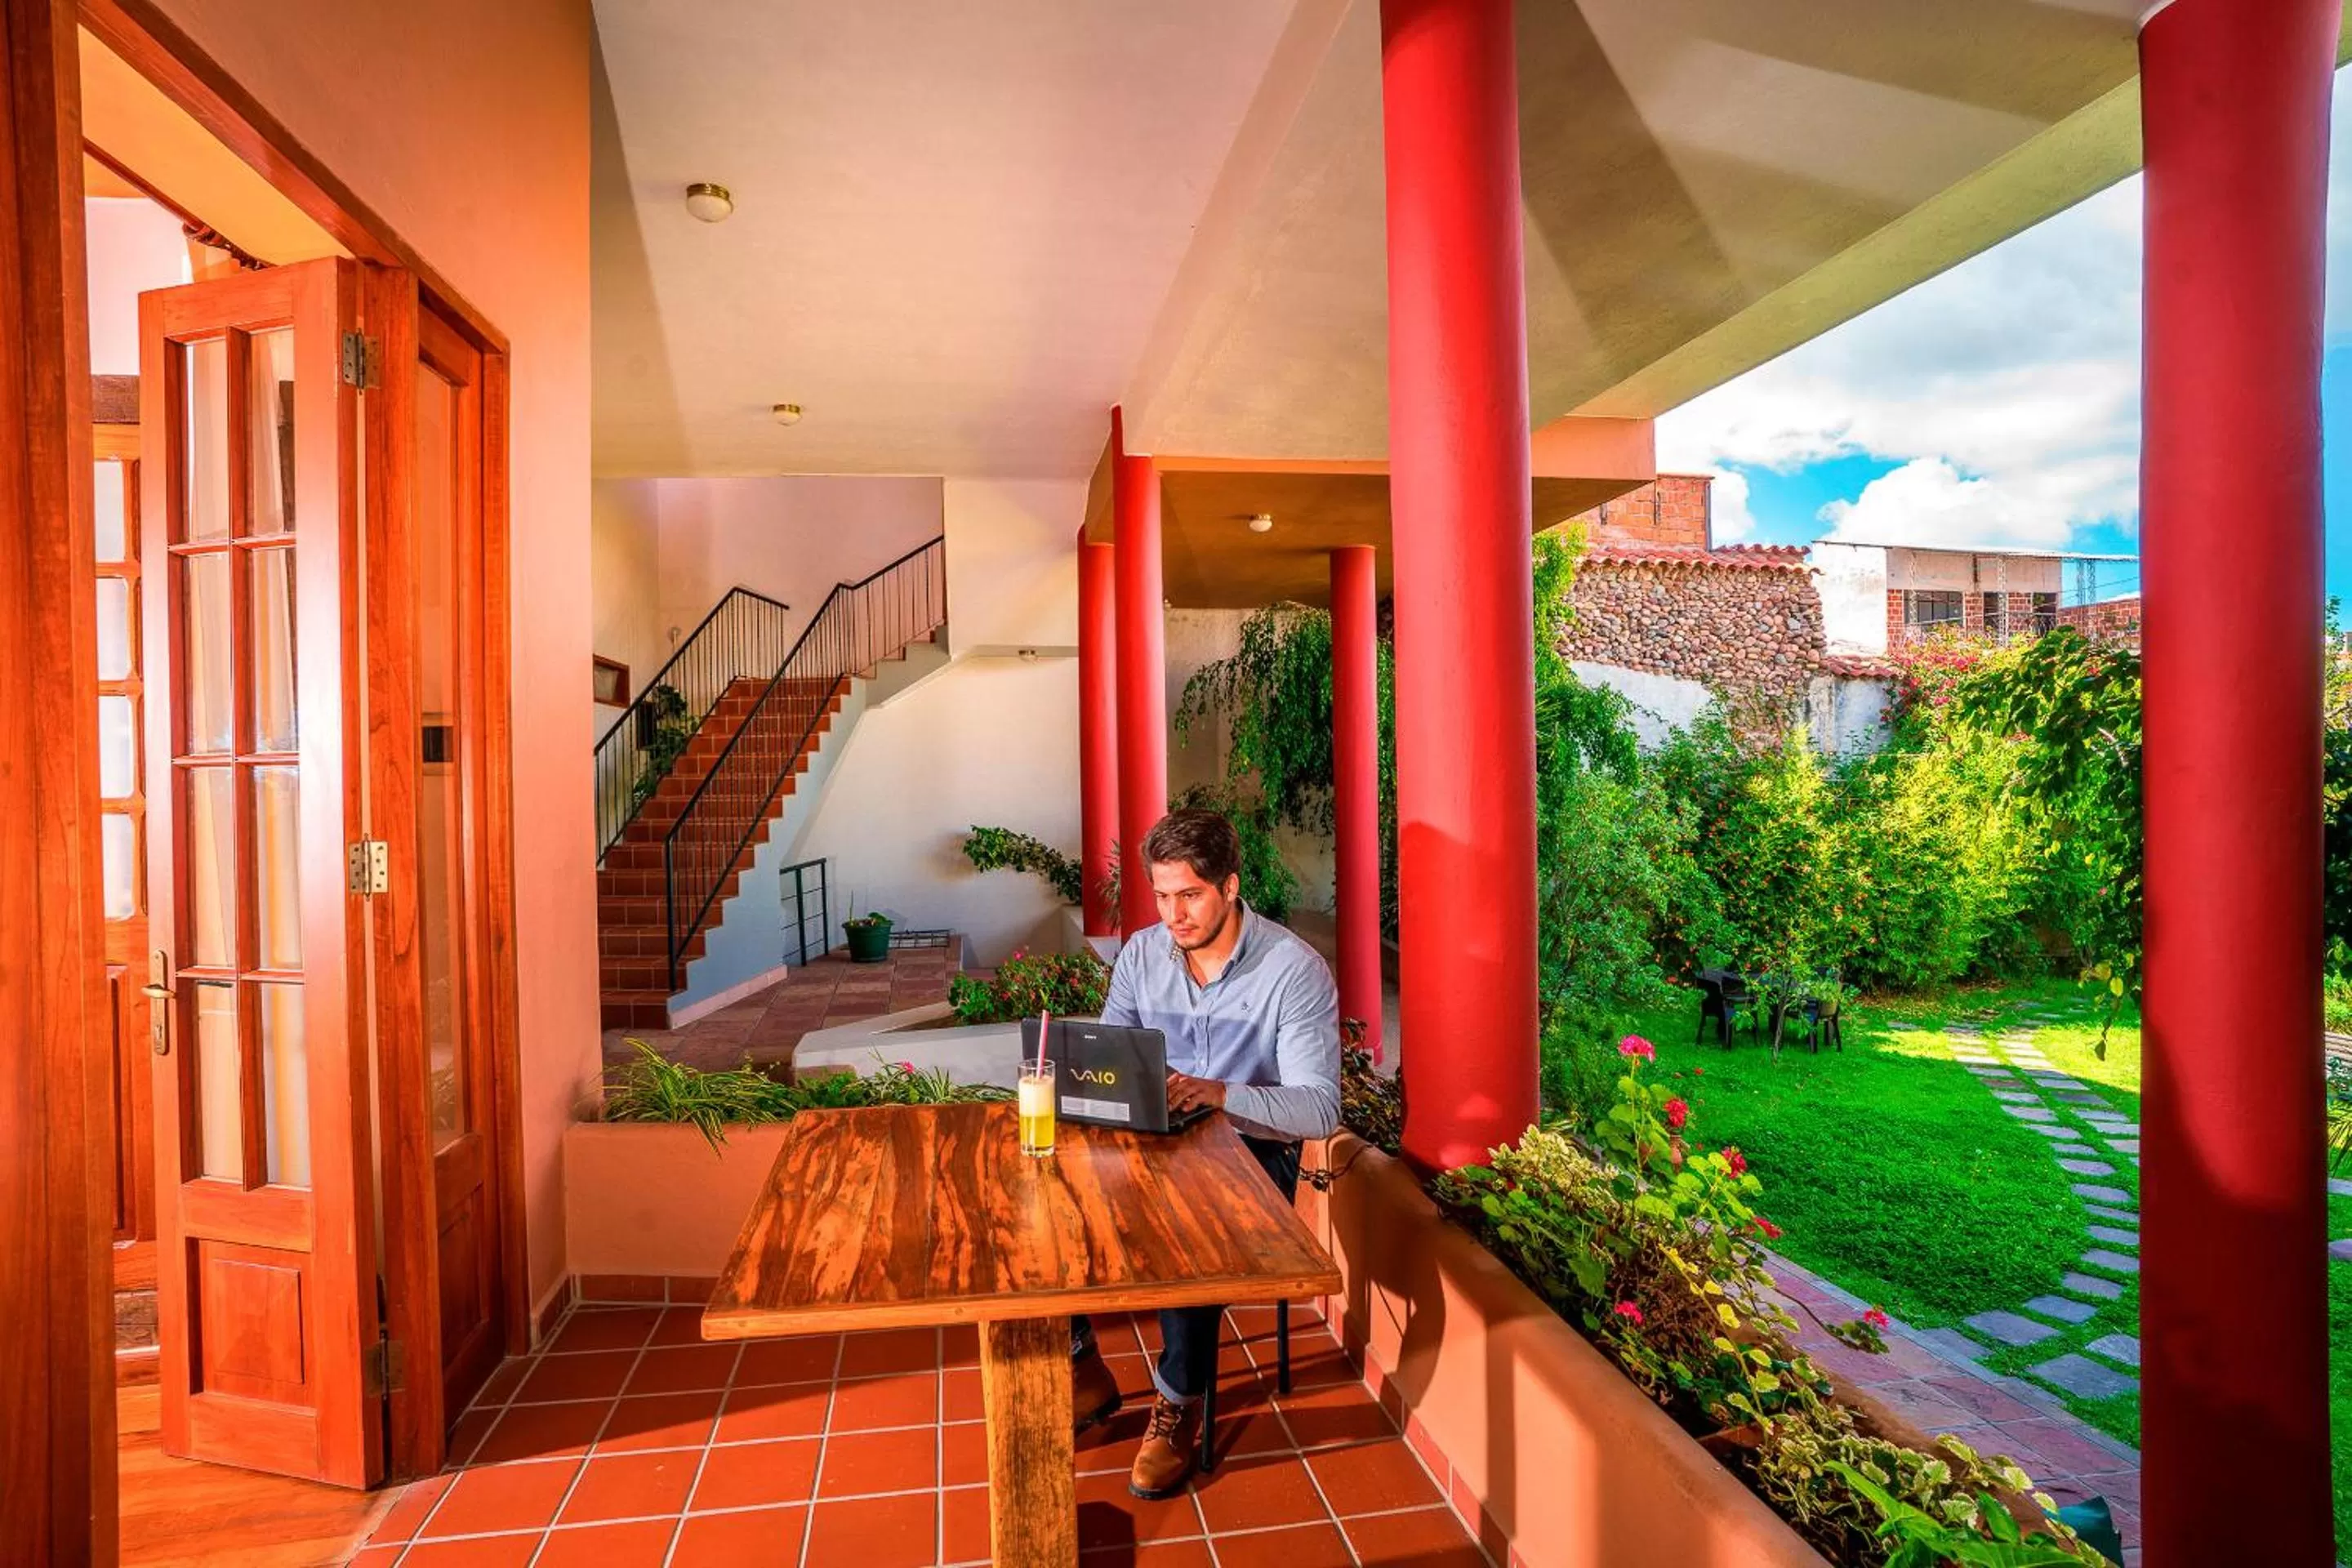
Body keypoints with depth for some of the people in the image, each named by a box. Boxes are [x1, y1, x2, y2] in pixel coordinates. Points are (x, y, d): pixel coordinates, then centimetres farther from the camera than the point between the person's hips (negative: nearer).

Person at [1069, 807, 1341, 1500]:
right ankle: (1082, 1370, 6)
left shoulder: (1296, 969, -15)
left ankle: (1179, 1407, -3)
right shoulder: (1140, 955, 0)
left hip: (1253, 1150, -5)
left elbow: (1319, 1108, -20)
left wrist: (1221, 1093, -36)